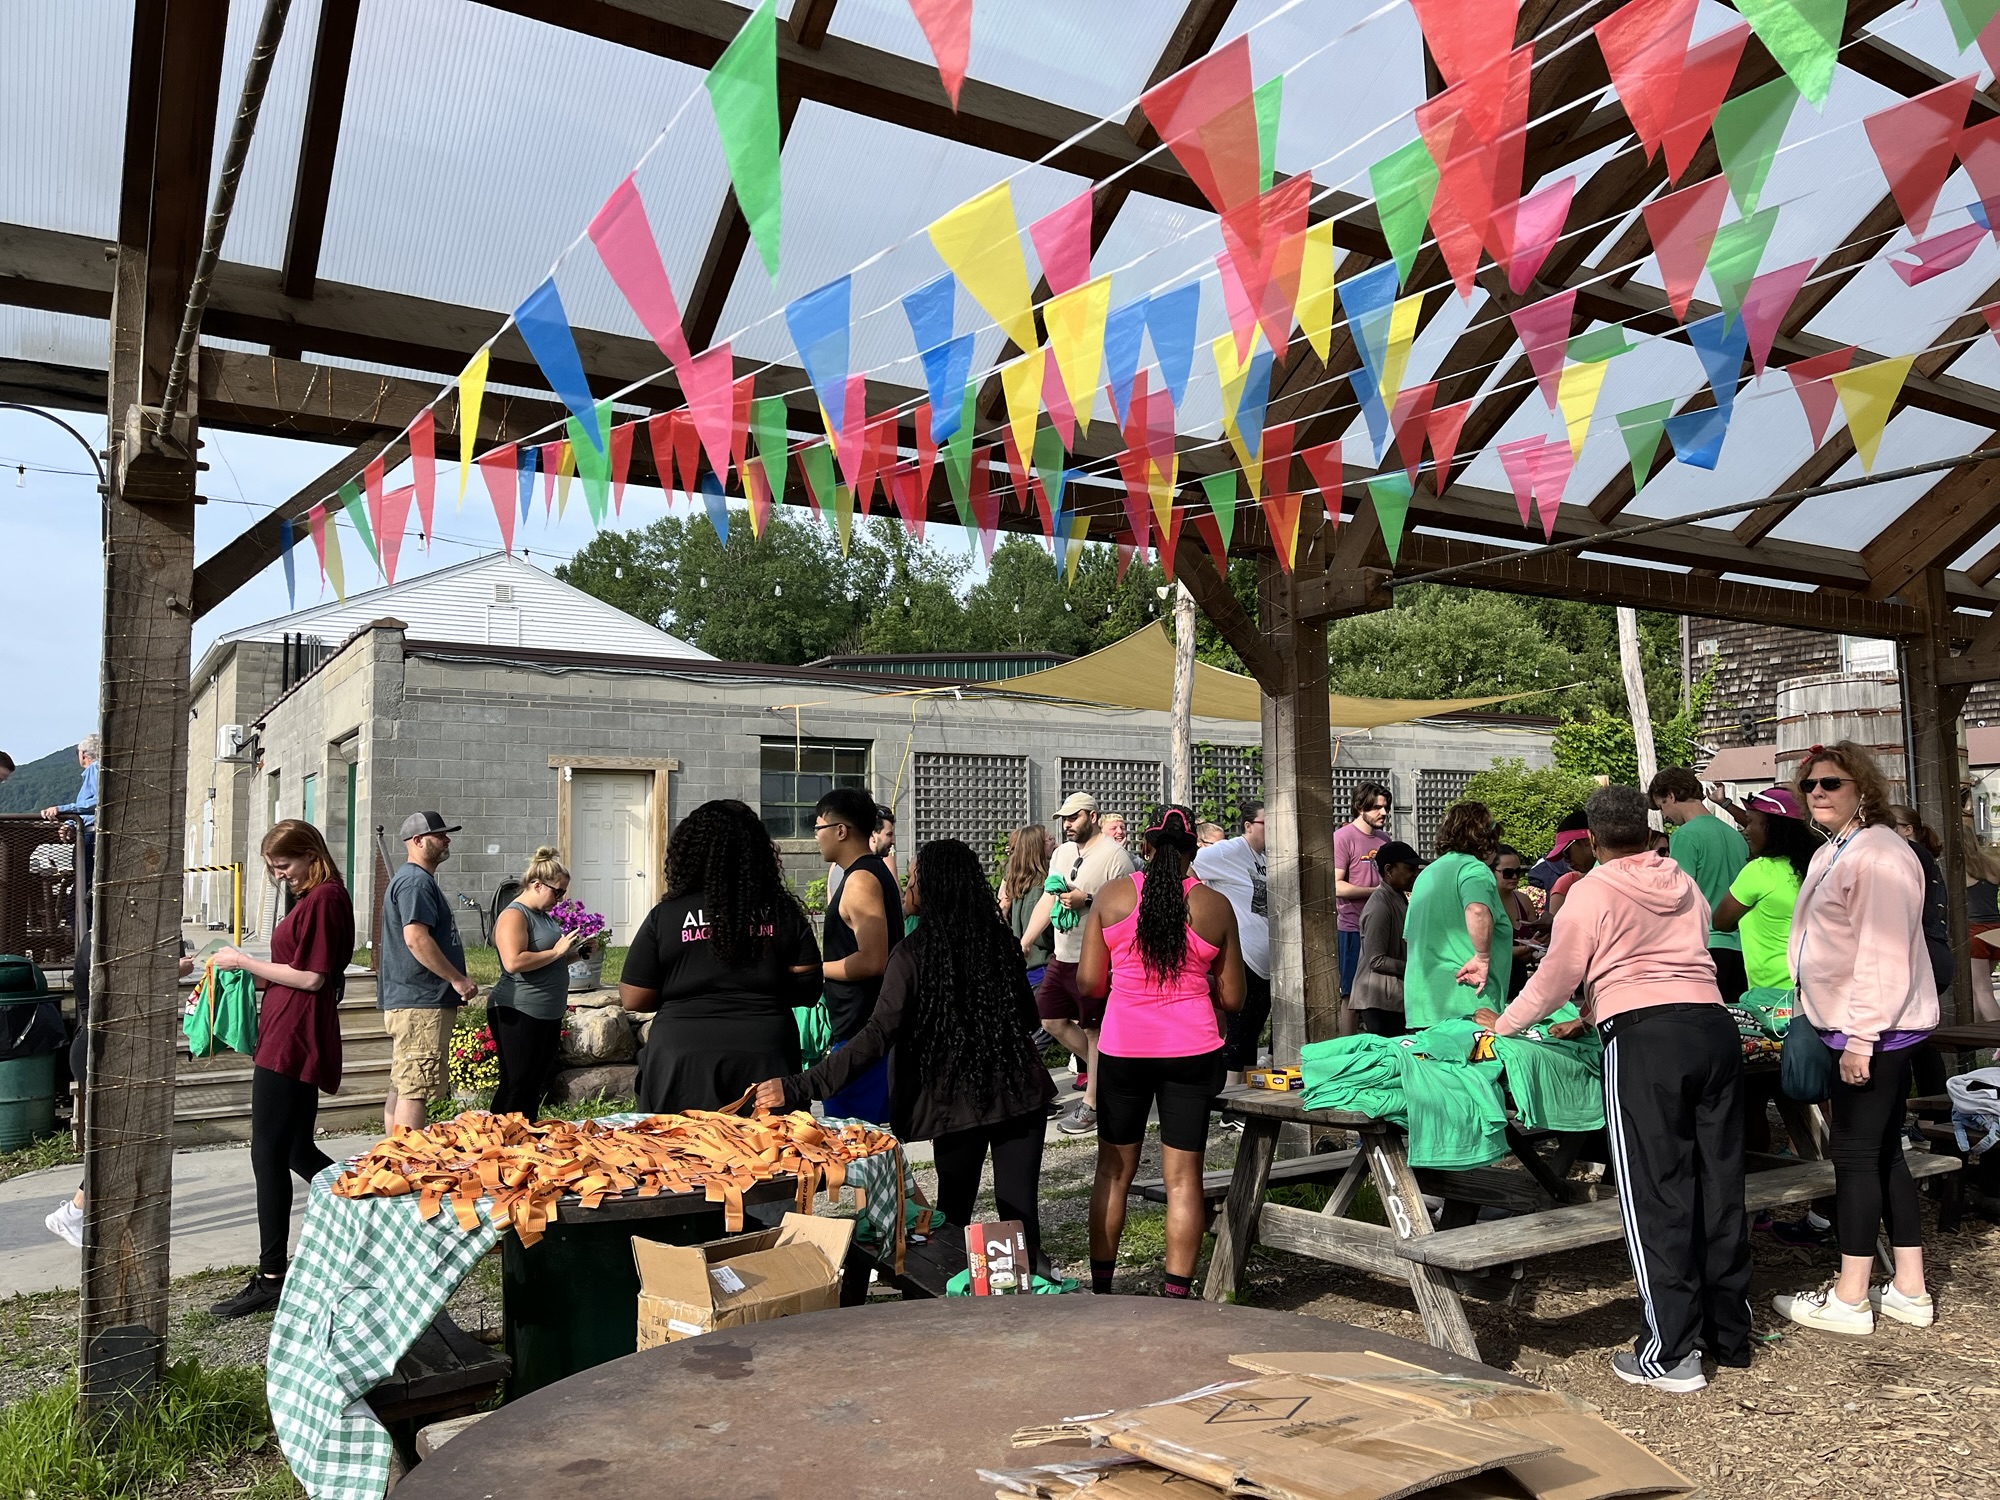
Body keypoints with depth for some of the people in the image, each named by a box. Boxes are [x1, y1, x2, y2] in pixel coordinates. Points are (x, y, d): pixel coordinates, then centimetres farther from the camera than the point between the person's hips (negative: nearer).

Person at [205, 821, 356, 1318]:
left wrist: (246, 962, -9)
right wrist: (252, 974, 8)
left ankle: (270, 1278, 3)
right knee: (297, 1151, 16)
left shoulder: (324, 898, -13)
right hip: (290, 1040, 10)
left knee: (268, 1156, -4)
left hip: (292, 1044, -10)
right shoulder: (312, 898, 17)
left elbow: (311, 977, -18)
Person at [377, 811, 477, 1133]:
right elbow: (416, 938, -24)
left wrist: (454, 982, 23)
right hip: (420, 1004, -11)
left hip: (409, 1002, 11)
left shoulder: (416, 880, 21)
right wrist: (457, 979, -18)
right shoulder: (416, 882, -13)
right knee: (414, 1090, -10)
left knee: (402, 1088, 14)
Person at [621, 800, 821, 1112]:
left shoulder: (665, 915, -4)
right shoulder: (783, 911, 0)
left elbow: (634, 1000, -1)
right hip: (765, 1060, 1)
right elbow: (808, 989, 2)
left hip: (684, 1062, -1)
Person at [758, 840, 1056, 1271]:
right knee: (1019, 1208, 7)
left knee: (954, 1209, 15)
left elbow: (878, 1036, -22)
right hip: (1020, 1092, 3)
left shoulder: (914, 953, -14)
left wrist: (800, 1086, -23)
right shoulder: (1003, 942, -2)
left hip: (958, 1101, -2)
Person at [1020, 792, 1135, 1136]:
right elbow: (1047, 901, 13)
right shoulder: (1062, 853, 12)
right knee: (1051, 1020, 13)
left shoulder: (1114, 855, -12)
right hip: (1062, 956, 9)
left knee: (1095, 1030, 1)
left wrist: (1087, 901, -26)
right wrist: (1023, 944, 7)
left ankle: (1091, 1105, 12)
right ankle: (1103, 1073, 30)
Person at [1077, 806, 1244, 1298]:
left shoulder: (1111, 895, -2)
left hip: (1123, 1049, 1)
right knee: (1183, 1178, 6)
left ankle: (1100, 1288, 22)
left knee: (1113, 1172, 14)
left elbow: (1087, 983, 0)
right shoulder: (1216, 905, -2)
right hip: (1191, 1051, 0)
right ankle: (1176, 1294, 9)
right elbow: (1232, 999, 3)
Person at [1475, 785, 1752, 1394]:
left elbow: (1555, 979, 4)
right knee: (1720, 1184, 13)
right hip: (1713, 1025, 6)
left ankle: (1671, 1353, 1)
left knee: (1656, 1194, -2)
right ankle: (1730, 1332, 25)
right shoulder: (1686, 885, 19)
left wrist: (1502, 1023, 21)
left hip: (1643, 1037, -6)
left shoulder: (1592, 892, 1)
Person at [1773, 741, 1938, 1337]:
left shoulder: (1878, 857, -17)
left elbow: (1882, 956, -22)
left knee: (1854, 1153, -4)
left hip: (1874, 1031, -10)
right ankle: (1909, 1291, 21)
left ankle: (1849, 1299, 4)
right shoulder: (1832, 853, 16)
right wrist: (1852, 1033, 21)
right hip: (1869, 1032, 10)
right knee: (1884, 1154, 13)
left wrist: (1860, 1037, -23)